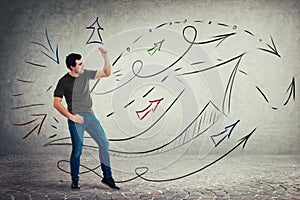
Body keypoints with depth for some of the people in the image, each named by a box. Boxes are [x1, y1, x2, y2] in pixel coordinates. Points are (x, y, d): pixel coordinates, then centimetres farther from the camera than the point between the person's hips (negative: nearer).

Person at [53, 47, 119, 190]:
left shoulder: (85, 74, 9)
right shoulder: (64, 82, -4)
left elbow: (106, 73, 14)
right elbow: (56, 103, -5)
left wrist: (105, 57, -1)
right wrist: (71, 116, -13)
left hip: (90, 115, 5)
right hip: (76, 119, -5)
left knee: (104, 143, -1)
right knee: (77, 149, -5)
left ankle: (107, 177, 8)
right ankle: (75, 180, 15)